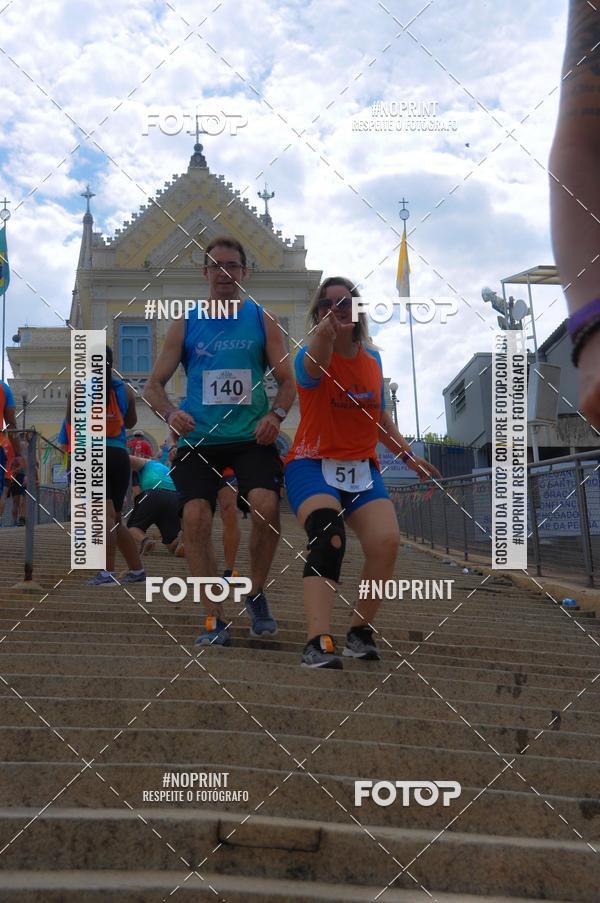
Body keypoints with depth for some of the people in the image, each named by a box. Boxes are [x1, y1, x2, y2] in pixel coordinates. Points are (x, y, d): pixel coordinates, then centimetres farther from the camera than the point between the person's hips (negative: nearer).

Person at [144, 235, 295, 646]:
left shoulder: (262, 320, 9)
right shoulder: (185, 325, 9)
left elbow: (288, 381, 8)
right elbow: (155, 385, 9)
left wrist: (276, 415, -12)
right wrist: (171, 412, -12)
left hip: (252, 437, -1)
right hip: (199, 440, 1)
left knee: (266, 505, -22)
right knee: (196, 517, -13)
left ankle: (256, 594, 4)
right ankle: (215, 617, 2)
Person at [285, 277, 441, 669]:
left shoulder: (373, 359, 8)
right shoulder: (311, 355, -10)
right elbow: (314, 363, -38)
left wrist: (409, 456, 19)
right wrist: (323, 334, -60)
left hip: (361, 468, 5)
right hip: (313, 464, -4)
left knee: (387, 541, -17)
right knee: (328, 538, -31)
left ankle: (360, 630, 5)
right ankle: (318, 642, -37)